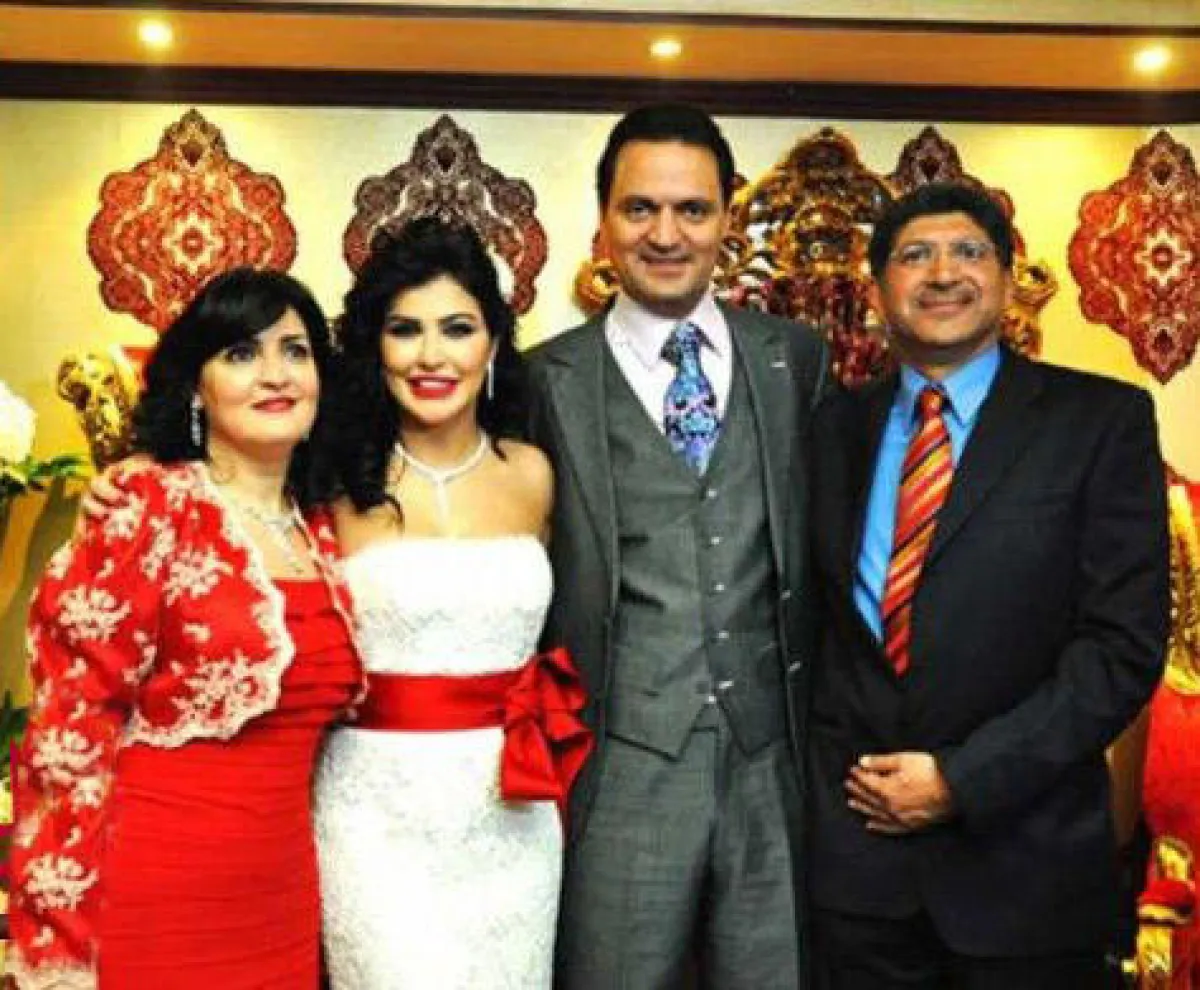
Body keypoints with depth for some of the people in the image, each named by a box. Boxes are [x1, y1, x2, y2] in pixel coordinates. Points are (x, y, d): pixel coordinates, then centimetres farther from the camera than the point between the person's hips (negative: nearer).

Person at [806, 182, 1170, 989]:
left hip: (1023, 856, -3)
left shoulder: (1101, 421, -5)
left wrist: (963, 778, -14)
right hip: (855, 845, 3)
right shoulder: (836, 428, 7)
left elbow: (1124, 644, -10)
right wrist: (830, 766, 1)